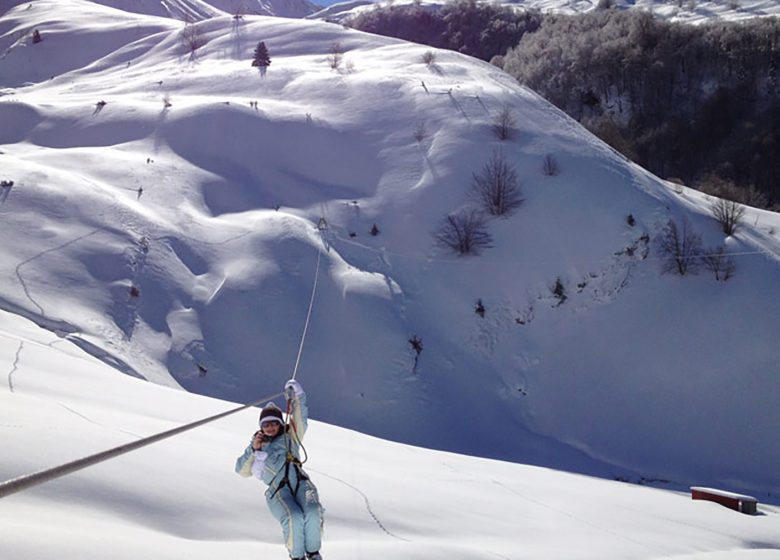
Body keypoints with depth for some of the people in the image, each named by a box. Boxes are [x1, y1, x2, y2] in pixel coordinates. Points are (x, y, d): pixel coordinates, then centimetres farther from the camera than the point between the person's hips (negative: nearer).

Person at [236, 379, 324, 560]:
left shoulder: (290, 437, 27)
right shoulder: (257, 445, 28)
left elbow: (300, 420, 12)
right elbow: (242, 470, 19)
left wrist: (297, 397, 2)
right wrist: (253, 450, 5)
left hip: (300, 482, 1)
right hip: (277, 489, -1)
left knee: (313, 513, -29)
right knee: (293, 518, -31)